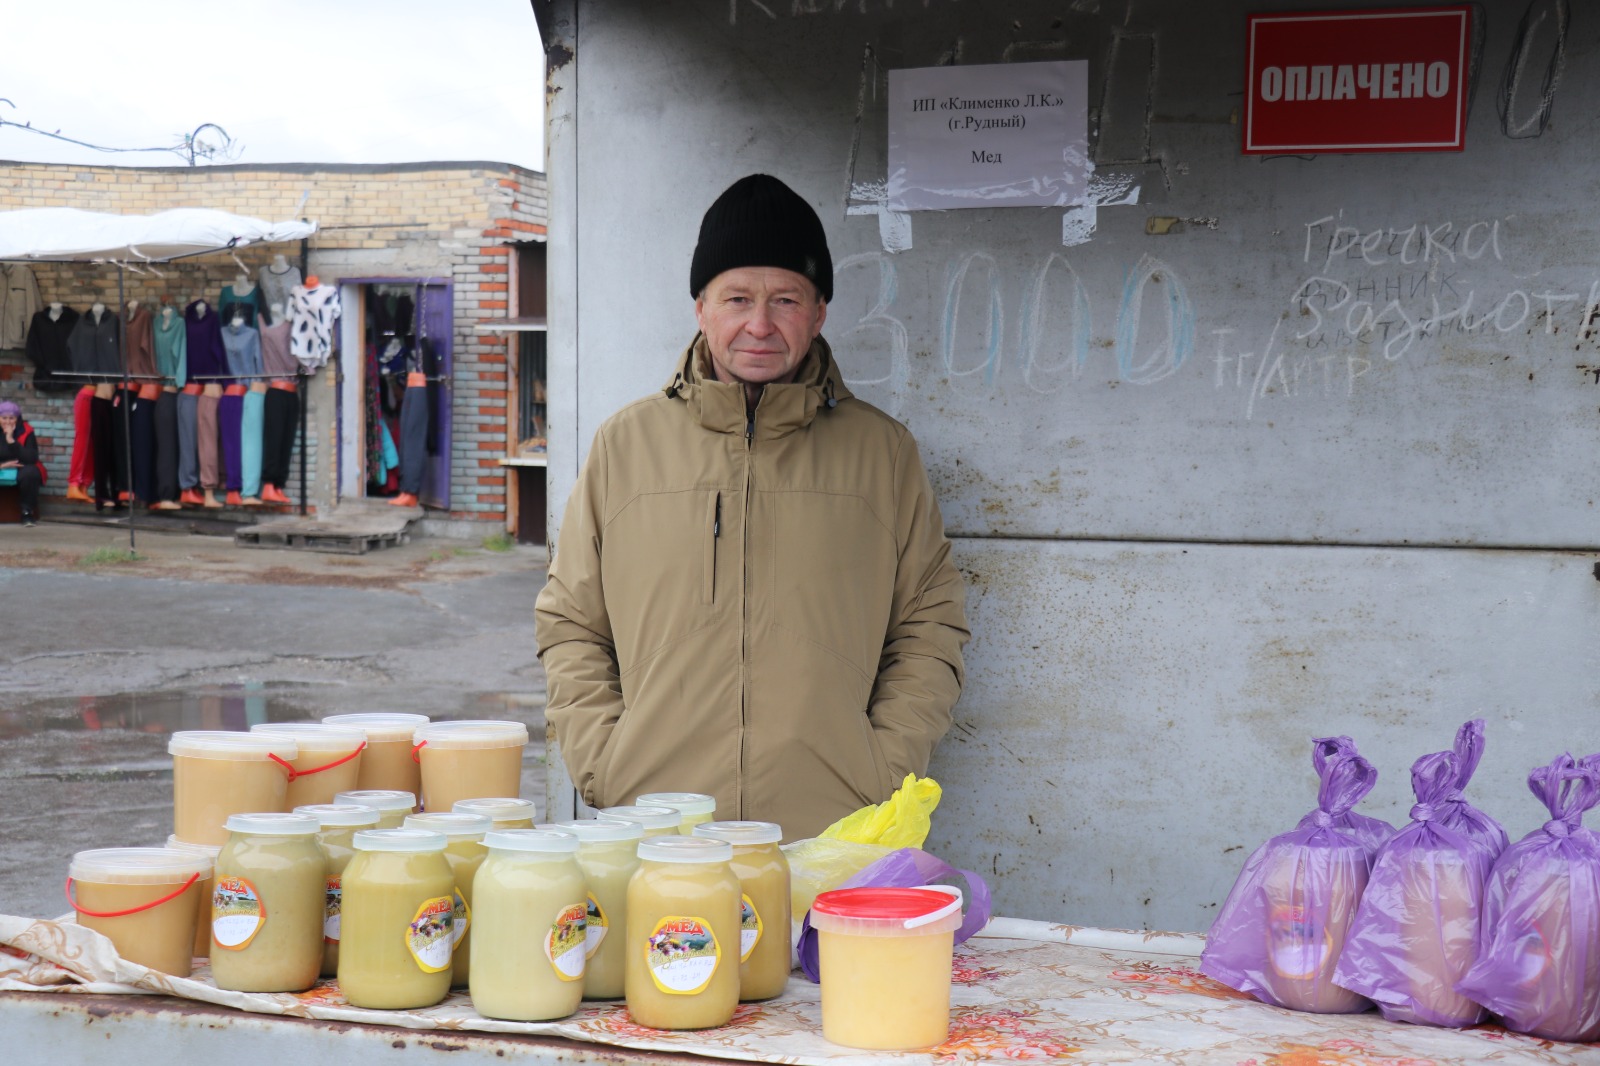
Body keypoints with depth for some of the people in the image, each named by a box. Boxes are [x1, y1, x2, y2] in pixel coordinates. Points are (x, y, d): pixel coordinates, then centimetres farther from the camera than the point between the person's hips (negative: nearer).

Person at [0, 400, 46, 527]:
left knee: (30, 473, -35)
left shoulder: (26, 432, -8)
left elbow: (32, 459, -19)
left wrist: (11, 440, -24)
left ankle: (28, 512, -20)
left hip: (21, 470, -1)